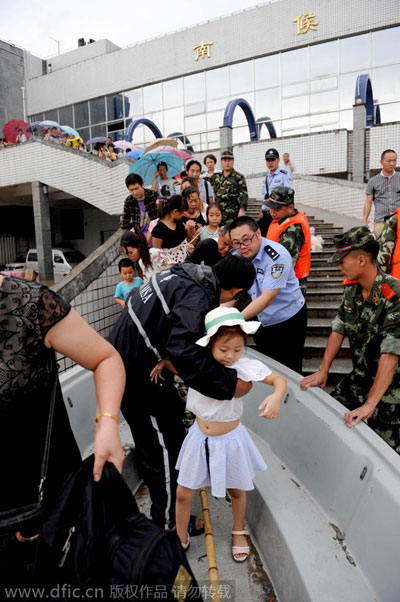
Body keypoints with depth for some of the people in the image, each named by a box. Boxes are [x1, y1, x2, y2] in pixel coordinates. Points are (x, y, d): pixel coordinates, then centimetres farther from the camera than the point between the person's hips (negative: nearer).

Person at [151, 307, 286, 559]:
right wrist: (163, 363, -10)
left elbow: (279, 379, -20)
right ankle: (181, 538, 38)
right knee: (183, 493, 10)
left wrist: (277, 397, -39)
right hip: (200, 437, 2)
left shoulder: (245, 366, -20)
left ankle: (239, 532, 52)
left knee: (236, 491, 21)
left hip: (229, 439, -1)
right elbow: (176, 365, 9)